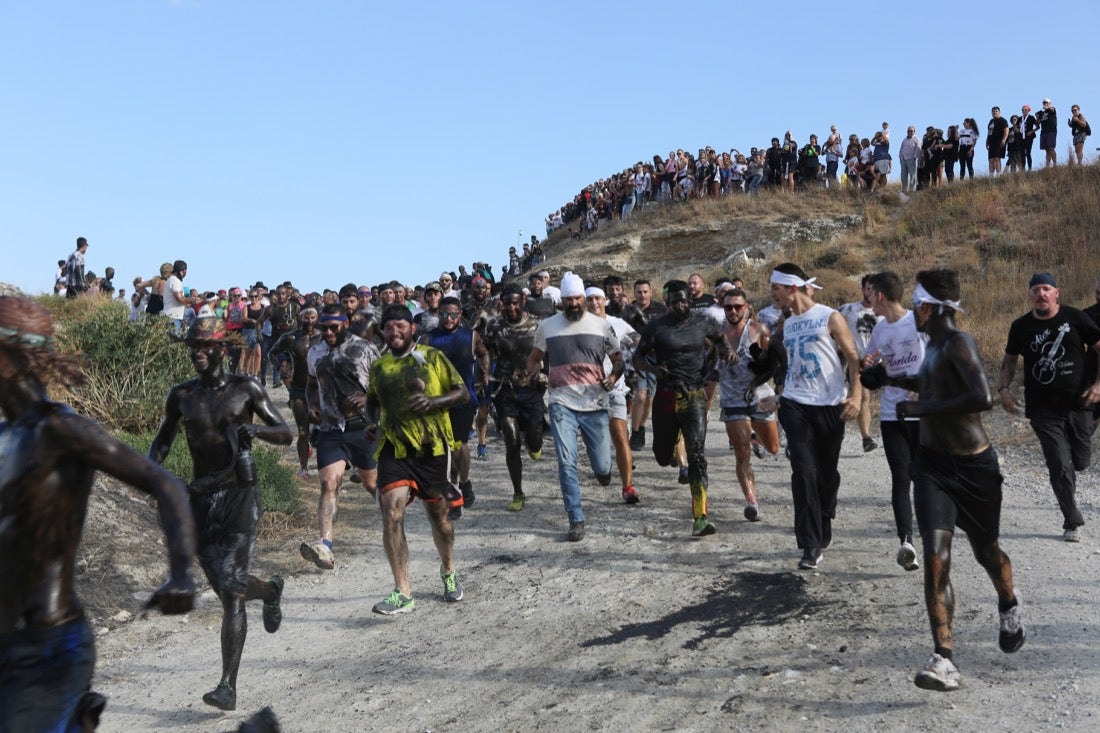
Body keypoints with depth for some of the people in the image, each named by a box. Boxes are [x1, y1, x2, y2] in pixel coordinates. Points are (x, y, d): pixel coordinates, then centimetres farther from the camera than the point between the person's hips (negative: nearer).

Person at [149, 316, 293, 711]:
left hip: (240, 494, -4)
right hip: (200, 497, 4)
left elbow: (286, 434, 0)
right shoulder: (181, 395, 8)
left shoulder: (246, 389, -1)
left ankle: (228, 686, -6)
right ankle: (270, 591, 42)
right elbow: (163, 439, 20)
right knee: (227, 589, 9)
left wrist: (255, 429, -20)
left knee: (231, 589, -13)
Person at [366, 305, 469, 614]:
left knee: (437, 512, 10)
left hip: (432, 446, -2)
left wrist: (432, 401, -17)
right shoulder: (378, 366, 10)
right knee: (391, 510, -16)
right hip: (394, 447, 2)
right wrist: (372, 422, 5)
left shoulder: (432, 357, 0)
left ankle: (448, 571, 38)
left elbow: (463, 393, 0)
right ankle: (403, 593, -12)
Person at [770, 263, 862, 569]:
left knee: (827, 472, 9)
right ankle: (810, 545, -10)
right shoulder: (786, 325, 11)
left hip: (830, 406, -3)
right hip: (795, 405, 3)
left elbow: (853, 358, -7)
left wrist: (856, 395, -19)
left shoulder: (829, 317, -4)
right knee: (803, 471, -11)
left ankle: (822, 530, 31)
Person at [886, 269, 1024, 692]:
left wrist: (920, 408, -27)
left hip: (973, 467, -5)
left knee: (986, 552, 17)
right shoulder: (934, 343, 8)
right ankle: (944, 659, -14)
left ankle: (1010, 609, 50)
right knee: (935, 557, -12)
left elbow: (982, 398, -32)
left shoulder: (958, 343, -17)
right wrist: (897, 381, 20)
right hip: (933, 464, 5)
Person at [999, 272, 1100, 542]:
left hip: (1078, 404, 1)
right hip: (1043, 409, -1)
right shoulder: (1021, 326, 1)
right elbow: (1010, 359, 14)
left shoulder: (1074, 318, -3)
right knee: (1060, 465, -6)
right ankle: (1072, 523, 7)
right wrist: (1004, 388, -1)